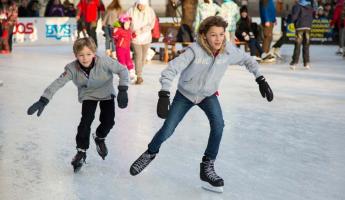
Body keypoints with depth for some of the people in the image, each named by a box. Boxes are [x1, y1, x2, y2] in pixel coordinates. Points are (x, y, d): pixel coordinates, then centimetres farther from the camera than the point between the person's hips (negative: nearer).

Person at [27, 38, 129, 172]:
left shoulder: (104, 62, -34)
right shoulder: (72, 68, -30)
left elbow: (122, 70, -26)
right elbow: (58, 83, -31)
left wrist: (122, 90, -35)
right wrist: (43, 101, -40)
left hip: (107, 93, 0)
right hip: (88, 95, 0)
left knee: (108, 121, -7)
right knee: (86, 121, -15)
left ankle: (99, 138, 29)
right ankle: (81, 151, 4)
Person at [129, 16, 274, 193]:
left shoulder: (229, 50, -21)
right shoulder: (195, 50, -33)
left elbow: (247, 60, -2)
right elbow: (171, 69, -34)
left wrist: (261, 80, -9)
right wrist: (164, 96, -45)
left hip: (208, 95, 2)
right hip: (185, 94, -2)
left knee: (218, 124, -22)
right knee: (167, 130, 0)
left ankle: (207, 167, -6)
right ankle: (150, 153, 33)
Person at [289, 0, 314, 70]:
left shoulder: (297, 6, -5)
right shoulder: (310, 7, 14)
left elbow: (293, 17, -11)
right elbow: (311, 17, 16)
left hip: (300, 27, -4)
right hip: (308, 27, 4)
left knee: (297, 45, -3)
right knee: (306, 46, 8)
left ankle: (294, 63, -5)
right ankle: (307, 63, 6)